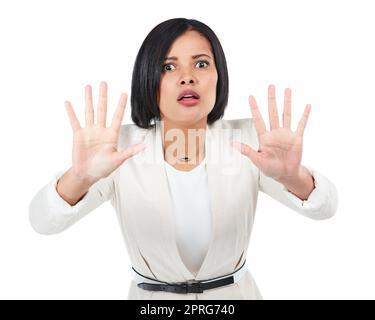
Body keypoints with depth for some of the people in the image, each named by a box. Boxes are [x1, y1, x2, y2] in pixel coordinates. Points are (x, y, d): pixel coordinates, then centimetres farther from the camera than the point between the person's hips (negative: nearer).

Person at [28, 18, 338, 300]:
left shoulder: (247, 140, -16)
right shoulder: (121, 147, -18)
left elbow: (325, 207, -24)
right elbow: (43, 222, -26)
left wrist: (292, 176, -46)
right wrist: (80, 177, -47)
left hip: (234, 292, 1)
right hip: (151, 297, 0)